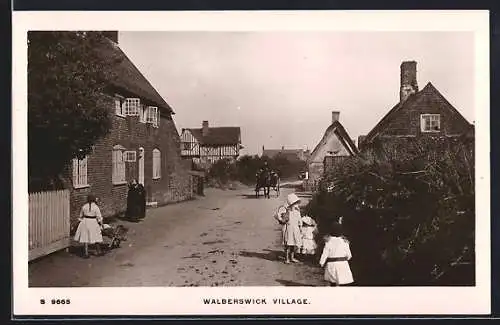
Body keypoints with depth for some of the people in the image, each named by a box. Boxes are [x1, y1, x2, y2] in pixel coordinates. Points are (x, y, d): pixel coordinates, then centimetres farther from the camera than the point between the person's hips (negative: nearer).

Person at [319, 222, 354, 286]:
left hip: (331, 264, 0)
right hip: (342, 264, 0)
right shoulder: (344, 242, -6)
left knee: (332, 282, 16)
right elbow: (348, 255, 3)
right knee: (342, 283, 0)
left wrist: (322, 263, 10)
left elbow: (325, 254, -4)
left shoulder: (328, 242, -9)